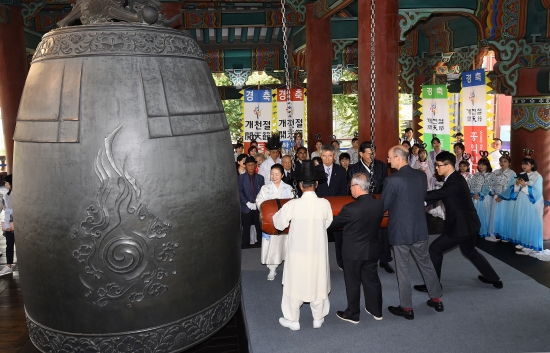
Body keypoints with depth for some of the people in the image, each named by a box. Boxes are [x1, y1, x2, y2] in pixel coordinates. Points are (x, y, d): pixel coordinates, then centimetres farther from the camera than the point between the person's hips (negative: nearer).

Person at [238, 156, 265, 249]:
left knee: (260, 228, 1)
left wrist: (257, 204, -8)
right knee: (246, 229, 2)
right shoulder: (241, 177, 5)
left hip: (258, 207, 1)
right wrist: (248, 203, -12)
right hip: (246, 208, -1)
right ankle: (245, 247, 12)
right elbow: (240, 192, -3)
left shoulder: (260, 177, 9)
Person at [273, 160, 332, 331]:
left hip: (297, 250, -2)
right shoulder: (325, 204, -11)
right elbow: (328, 224, 2)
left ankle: (293, 319, 25)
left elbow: (279, 223, -4)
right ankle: (318, 318, 31)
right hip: (318, 251, 2)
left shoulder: (292, 205, -16)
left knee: (295, 282, 13)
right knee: (318, 282, 17)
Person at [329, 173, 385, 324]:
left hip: (353, 252, -5)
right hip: (372, 250, 5)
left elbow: (332, 224, -11)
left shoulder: (350, 209, -24)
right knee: (372, 280, 19)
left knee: (353, 283, 10)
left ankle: (352, 314, 25)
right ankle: (376, 311, 34)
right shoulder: (379, 204, -8)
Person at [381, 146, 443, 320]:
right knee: (426, 263, 20)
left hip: (400, 230, -6)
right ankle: (436, 299, 33)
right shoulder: (421, 175, -1)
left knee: (403, 269, 7)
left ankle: (406, 308, 17)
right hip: (420, 228, 6)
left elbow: (383, 206, -13)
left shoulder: (393, 180, -21)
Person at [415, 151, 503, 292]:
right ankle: (495, 279, 39)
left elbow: (436, 194, -29)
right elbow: (439, 195, 8)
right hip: (469, 223, 10)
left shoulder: (454, 182, -24)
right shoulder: (455, 178, 8)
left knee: (435, 249, -2)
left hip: (462, 226, -10)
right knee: (469, 251, 28)